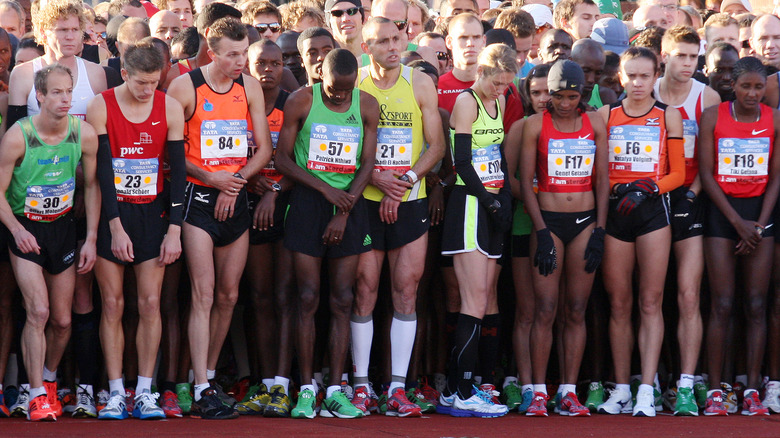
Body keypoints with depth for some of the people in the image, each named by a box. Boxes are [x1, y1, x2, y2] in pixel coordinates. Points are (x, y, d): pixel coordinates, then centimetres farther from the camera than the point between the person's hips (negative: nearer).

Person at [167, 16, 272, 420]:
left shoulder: (249, 87, 7)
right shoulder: (184, 87, -8)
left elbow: (263, 148, 9)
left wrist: (235, 182, -6)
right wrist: (210, 177, -17)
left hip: (236, 200, 5)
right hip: (198, 200, -5)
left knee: (228, 295, 9)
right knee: (204, 294, -11)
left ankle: (208, 376, 23)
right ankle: (202, 392, -13)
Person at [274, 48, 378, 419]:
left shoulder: (367, 105, 4)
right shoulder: (301, 102, -3)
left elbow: (367, 164, 3)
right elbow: (282, 159, -2)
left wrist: (344, 213, -6)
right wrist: (325, 189, -11)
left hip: (350, 203, 2)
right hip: (308, 199, -2)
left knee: (342, 300, 0)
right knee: (308, 297, -5)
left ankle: (335, 390, 2)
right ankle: (306, 389, -1)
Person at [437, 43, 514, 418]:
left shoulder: (498, 102, 17)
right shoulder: (467, 102, -7)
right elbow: (462, 164, -13)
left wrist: (505, 199, 5)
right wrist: (490, 202, -11)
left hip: (492, 207, 8)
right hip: (470, 205, -8)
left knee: (484, 299, 3)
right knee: (475, 300, -12)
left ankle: (454, 391, 5)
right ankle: (463, 393, -12)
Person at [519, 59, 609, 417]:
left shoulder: (594, 124, 8)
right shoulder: (535, 125, 2)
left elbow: (602, 181, 9)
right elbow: (525, 182, 0)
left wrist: (599, 231, 1)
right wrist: (541, 232, -7)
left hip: (585, 222, 2)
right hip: (548, 221, -2)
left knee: (576, 311, 2)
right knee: (545, 310, -7)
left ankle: (569, 392, 5)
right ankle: (539, 392, -4)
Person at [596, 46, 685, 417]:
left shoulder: (669, 117, 8)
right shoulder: (604, 115, 9)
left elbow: (678, 173, 6)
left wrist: (651, 187, -12)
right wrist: (618, 190, -9)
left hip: (654, 210, -1)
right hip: (614, 212, 1)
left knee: (651, 303, -5)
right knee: (619, 304, 2)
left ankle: (647, 391, -6)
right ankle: (621, 389, 8)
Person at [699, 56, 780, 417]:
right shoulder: (712, 117, -1)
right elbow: (706, 174, -2)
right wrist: (738, 221, -8)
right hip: (722, 211, -2)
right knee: (722, 305, -7)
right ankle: (714, 391, -4)